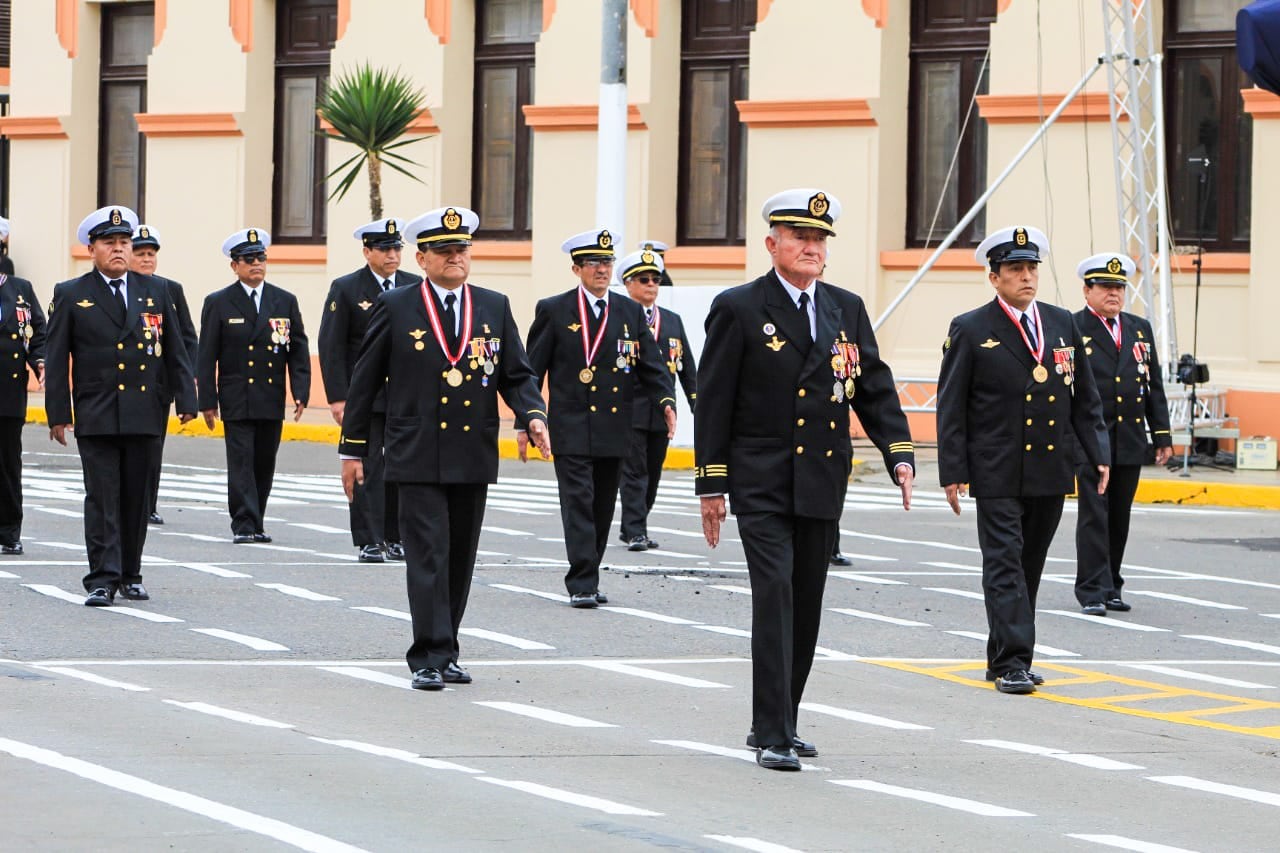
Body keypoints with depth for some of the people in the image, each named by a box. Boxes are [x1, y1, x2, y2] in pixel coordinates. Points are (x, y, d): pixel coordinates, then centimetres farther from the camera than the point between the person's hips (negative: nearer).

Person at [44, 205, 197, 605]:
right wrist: (58, 412, -3)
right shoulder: (71, 295, 4)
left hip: (145, 416, 3)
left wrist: (185, 399, 4)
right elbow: (56, 359, 3)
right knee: (102, 498, -8)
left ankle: (130, 575, 16)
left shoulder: (155, 291, 11)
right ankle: (102, 579, -9)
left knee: (137, 498, 7)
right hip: (96, 418, -3)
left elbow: (175, 350, 12)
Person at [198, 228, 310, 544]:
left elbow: (298, 350, 9)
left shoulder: (285, 301, 9)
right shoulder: (218, 303, 2)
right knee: (241, 461, -8)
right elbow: (207, 356, 1)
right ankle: (244, 525, -9)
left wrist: (301, 393, -2)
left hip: (272, 399, 3)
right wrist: (208, 400, -5)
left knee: (265, 464, 7)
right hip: (236, 398, -3)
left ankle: (255, 524, 16)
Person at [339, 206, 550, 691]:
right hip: (418, 459, -4)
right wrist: (353, 448, 3)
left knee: (461, 559, 9)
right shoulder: (395, 308, 1)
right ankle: (428, 659, -9)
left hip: (474, 459, 4)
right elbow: (364, 381, 5)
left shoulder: (495, 308, 10)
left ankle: (444, 654, 18)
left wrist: (533, 416, -11)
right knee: (428, 556, -10)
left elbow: (516, 375, 9)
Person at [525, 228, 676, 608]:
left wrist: (666, 401, -10)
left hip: (614, 430, 4)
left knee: (603, 508, 9)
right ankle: (582, 584, -13)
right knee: (579, 504, -11)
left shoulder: (630, 312, 10)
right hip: (571, 429, -4)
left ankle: (588, 580, 17)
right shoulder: (553, 311, 1)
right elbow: (531, 370, 1)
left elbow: (651, 364, 8)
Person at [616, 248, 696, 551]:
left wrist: (699, 406, 9)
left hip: (661, 411, 5)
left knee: (652, 473, 10)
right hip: (629, 410, -5)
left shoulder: (672, 320, 15)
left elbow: (687, 367, 15)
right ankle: (635, 532, -8)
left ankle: (631, 527, 22)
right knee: (634, 471, -8)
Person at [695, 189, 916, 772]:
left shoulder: (847, 310, 11)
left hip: (823, 483, 5)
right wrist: (711, 484, -6)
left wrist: (899, 455, -5)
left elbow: (875, 389, 10)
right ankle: (772, 734, -14)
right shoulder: (739, 309, -3)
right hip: (761, 481, -5)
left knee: (807, 605, 9)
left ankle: (778, 722, 21)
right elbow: (714, 401, -3)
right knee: (774, 595, -14)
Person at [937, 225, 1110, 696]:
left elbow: (1084, 398, 14)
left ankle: (1002, 656, 19)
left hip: (1050, 472, 5)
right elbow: (951, 406, -3)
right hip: (997, 475, -5)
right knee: (1005, 564, -9)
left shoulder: (1062, 324, 10)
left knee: (1029, 567, 10)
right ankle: (1011, 662, -11)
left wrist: (1098, 454, 5)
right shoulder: (970, 331, -2)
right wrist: (953, 472, -9)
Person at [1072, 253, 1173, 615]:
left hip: (1130, 440, 5)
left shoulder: (1140, 329, 13)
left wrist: (1162, 435, 11)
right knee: (1093, 514, -8)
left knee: (1119, 517, 10)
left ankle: (1110, 588, 18)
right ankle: (1092, 590, -7)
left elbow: (1154, 386, 16)